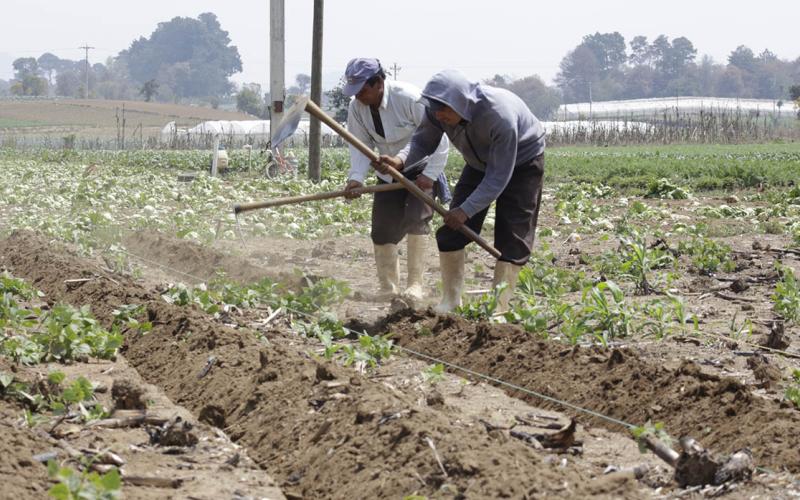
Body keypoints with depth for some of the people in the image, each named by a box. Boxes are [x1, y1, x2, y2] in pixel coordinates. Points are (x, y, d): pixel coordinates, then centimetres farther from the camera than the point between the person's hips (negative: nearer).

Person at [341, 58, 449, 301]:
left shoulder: (409, 98, -28)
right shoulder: (356, 107, -11)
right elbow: (360, 145, -7)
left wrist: (430, 174, -24)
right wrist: (356, 177, -23)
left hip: (421, 170, -6)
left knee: (416, 219, -21)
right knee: (382, 231, 1)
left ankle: (415, 284, -12)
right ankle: (388, 288, 14)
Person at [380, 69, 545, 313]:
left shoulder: (500, 116, -42)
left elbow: (498, 176, -36)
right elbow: (422, 142, -11)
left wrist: (466, 210, -40)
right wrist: (400, 161, -33)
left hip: (522, 162, -6)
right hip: (481, 162, 6)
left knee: (512, 238, -11)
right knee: (452, 228, -3)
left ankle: (498, 306, -5)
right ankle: (450, 299, 5)